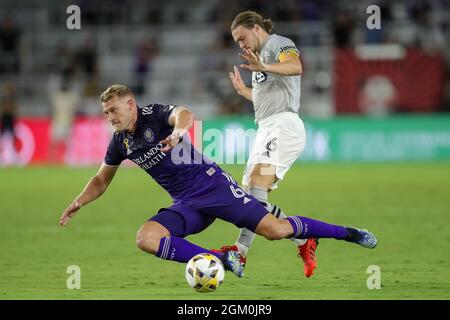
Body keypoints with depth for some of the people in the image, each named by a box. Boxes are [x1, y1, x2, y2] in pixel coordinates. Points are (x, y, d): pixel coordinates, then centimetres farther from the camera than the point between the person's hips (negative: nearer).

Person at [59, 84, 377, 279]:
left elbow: (185, 114, -34)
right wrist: (77, 204, 6)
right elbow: (101, 180, 22)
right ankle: (222, 260, -22)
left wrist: (178, 131, -57)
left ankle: (345, 233, 4)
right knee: (146, 237, -22)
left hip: (211, 184, -6)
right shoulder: (120, 142, 7)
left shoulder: (156, 114, -11)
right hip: (186, 205, 6)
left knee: (274, 230, -16)